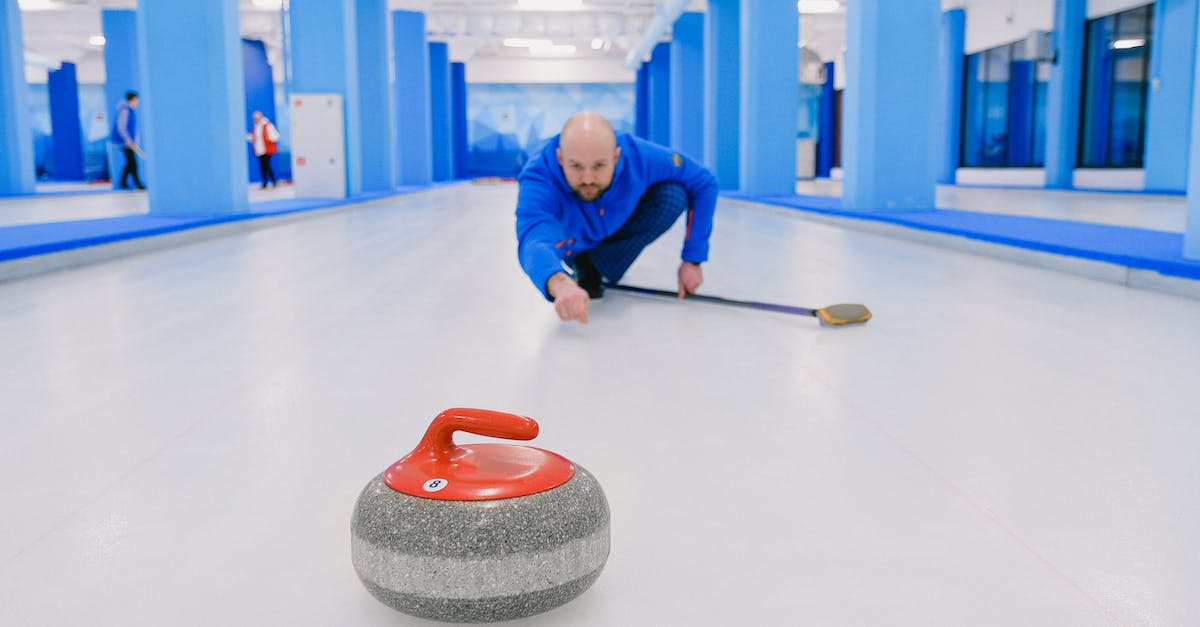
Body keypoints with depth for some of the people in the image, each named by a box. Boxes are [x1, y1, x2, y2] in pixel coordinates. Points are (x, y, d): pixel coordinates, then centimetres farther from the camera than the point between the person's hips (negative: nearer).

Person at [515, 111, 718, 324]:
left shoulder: (640, 157, -36)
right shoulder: (539, 178, -43)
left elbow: (705, 184, -22)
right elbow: (534, 242, -62)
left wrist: (692, 260, -23)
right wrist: (560, 285, -84)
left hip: (616, 228, 0)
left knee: (673, 196, -23)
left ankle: (593, 268, -7)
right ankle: (580, 266, 5)